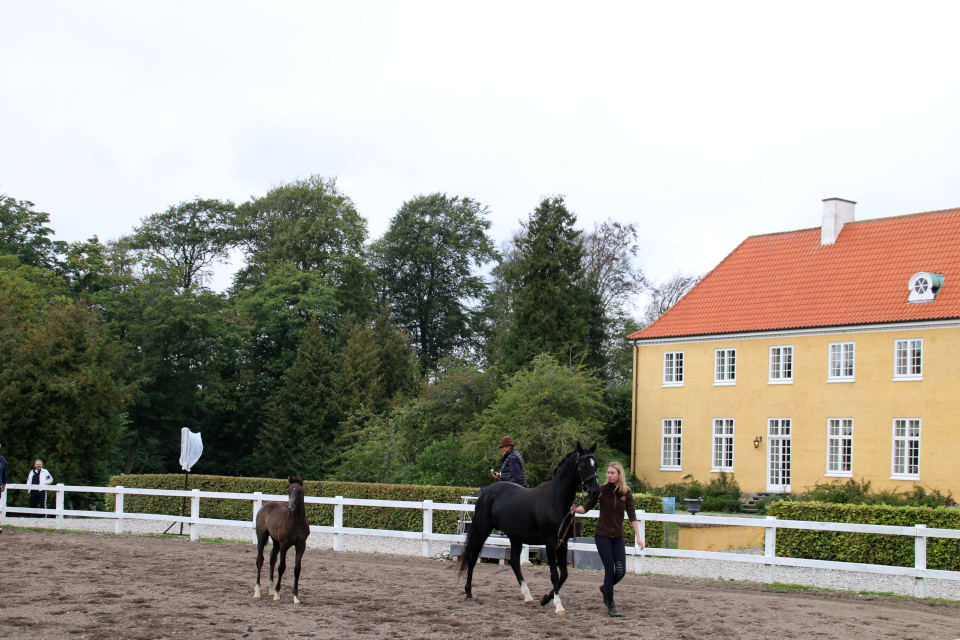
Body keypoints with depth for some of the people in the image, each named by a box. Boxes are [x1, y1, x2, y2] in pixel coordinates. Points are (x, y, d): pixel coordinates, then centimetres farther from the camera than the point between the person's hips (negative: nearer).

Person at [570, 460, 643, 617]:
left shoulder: (626, 492, 0)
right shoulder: (601, 490, -5)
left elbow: (632, 516, 0)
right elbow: (586, 507, -6)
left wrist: (638, 537, -5)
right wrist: (576, 509, -27)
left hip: (618, 537, 3)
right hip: (602, 535, -3)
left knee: (621, 572, -1)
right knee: (610, 570, -6)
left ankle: (605, 588, 31)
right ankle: (610, 606, 6)